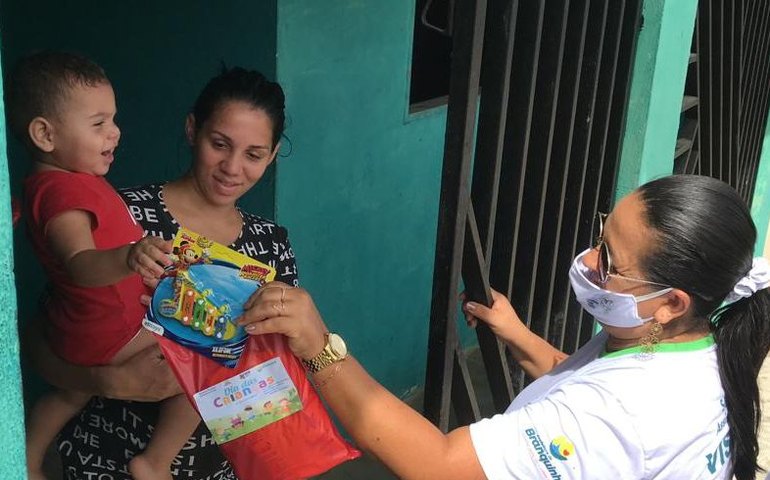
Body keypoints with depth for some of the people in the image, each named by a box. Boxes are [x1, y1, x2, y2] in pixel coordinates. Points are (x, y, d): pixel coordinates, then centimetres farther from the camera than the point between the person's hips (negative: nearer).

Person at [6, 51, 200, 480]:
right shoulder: (62, 191, -28)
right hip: (110, 331, -11)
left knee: (76, 389, 35)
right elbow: (80, 264, -44)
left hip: (80, 327, 11)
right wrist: (129, 259, -62)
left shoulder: (73, 179, 4)